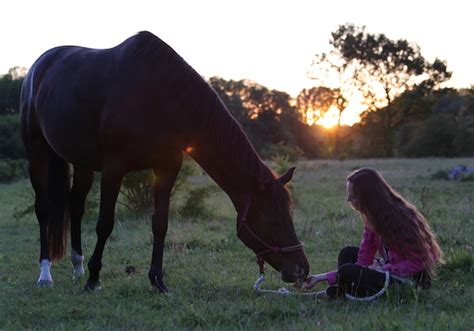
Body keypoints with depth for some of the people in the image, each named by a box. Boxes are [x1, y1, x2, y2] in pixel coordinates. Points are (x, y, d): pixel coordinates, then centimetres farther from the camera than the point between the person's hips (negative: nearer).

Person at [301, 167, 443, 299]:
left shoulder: (400, 217, -21)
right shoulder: (373, 217, 5)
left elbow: (417, 262, -21)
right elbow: (363, 262, 2)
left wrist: (383, 269, -25)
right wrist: (324, 277, -3)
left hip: (406, 281, -10)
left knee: (347, 271, -22)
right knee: (347, 253, 14)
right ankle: (341, 290, -6)